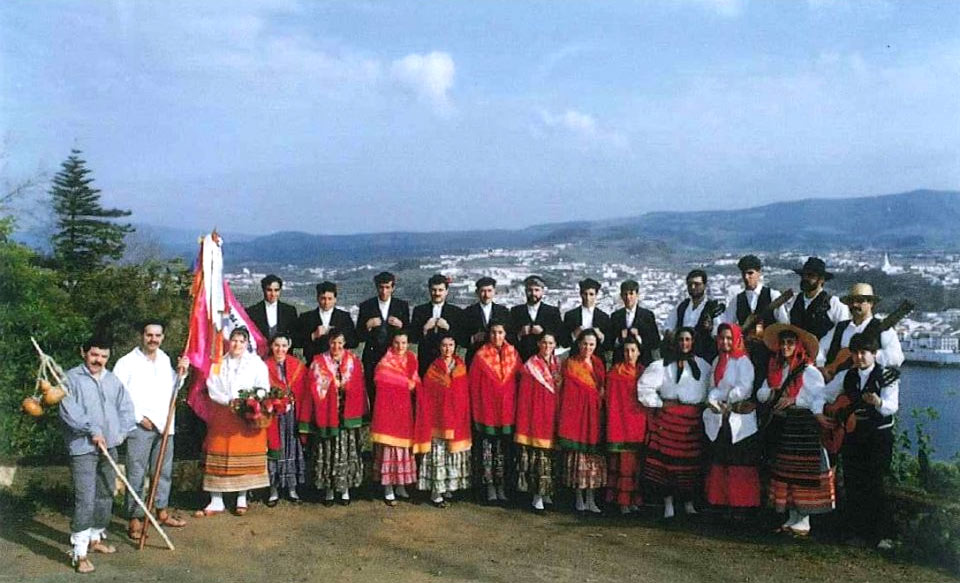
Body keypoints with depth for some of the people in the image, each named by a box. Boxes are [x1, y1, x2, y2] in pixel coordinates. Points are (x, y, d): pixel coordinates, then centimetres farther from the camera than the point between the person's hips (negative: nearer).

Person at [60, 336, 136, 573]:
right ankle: (80, 553, -7)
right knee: (85, 500, -11)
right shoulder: (72, 378, -5)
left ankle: (96, 538, 32)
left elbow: (126, 407, 13)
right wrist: (92, 430, -19)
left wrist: (122, 431, -1)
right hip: (83, 448, -6)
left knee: (105, 496, 16)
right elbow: (68, 411, -15)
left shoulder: (113, 380, 13)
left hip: (109, 447, 7)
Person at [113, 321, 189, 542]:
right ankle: (134, 519, 5)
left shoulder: (165, 359, 12)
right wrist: (139, 417, -14)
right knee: (137, 473, -4)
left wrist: (180, 372, 4)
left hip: (164, 424, 6)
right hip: (139, 426, -6)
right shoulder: (127, 362, -8)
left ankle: (161, 511, 29)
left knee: (163, 470, 15)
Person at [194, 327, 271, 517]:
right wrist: (228, 401, -14)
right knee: (218, 456, -1)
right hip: (222, 416, 2)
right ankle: (216, 502, 3)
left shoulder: (256, 363, 6)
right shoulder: (219, 363, 11)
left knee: (245, 457, -1)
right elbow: (212, 388, 1)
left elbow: (263, 389, 0)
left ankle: (242, 499, 9)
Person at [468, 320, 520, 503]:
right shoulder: (481, 356, -3)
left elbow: (519, 382, 7)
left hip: (507, 410, 2)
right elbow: (474, 385, -1)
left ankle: (501, 485, 17)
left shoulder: (514, 355, 4)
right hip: (486, 409, -2)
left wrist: (517, 408, 2)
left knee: (504, 448, 7)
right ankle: (490, 486, 9)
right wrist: (476, 411, -3)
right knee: (487, 447, 0)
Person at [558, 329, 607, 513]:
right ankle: (579, 499, 7)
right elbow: (568, 393, -5)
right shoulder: (571, 364, -1)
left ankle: (591, 499, 9)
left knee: (594, 455, 3)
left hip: (594, 414, 4)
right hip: (577, 414, -4)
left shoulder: (598, 363, 13)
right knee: (578, 455, -1)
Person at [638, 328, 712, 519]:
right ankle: (668, 503, 3)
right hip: (670, 418, -2)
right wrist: (659, 403, -1)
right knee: (667, 459, -5)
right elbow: (644, 386, 0)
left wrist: (705, 404, 2)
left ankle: (689, 503, 15)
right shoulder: (663, 365, 3)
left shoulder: (703, 366, 12)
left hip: (694, 420, 2)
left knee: (692, 460, 3)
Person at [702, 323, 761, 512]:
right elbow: (713, 388, 11)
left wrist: (721, 398, -10)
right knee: (720, 464, 6)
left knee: (741, 465, -5)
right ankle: (723, 502, 13)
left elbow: (744, 389, -14)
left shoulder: (743, 362, -4)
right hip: (720, 421, 6)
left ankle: (743, 504, 0)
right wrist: (713, 401, -9)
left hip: (740, 421, -6)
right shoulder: (717, 361, 15)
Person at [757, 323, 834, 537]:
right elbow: (761, 394, 12)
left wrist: (793, 400, -20)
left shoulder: (810, 371, -5)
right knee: (785, 470, 8)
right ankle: (792, 518, 16)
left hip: (804, 425, -6)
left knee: (803, 471, -6)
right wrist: (773, 392, -9)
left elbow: (820, 398, -13)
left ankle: (804, 520, 1)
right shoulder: (776, 370, 15)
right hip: (783, 426, 7)